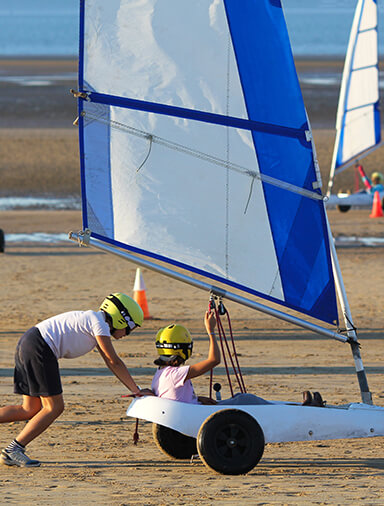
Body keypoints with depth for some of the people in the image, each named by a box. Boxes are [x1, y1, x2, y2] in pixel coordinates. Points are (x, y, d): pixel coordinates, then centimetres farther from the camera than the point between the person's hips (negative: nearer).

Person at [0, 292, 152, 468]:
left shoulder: (95, 321, 23)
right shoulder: (100, 322, -6)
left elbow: (111, 363, 25)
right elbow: (114, 362, -5)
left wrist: (135, 389, 22)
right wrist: (136, 390, 2)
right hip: (39, 349, -10)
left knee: (30, 410, 10)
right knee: (54, 408, -5)